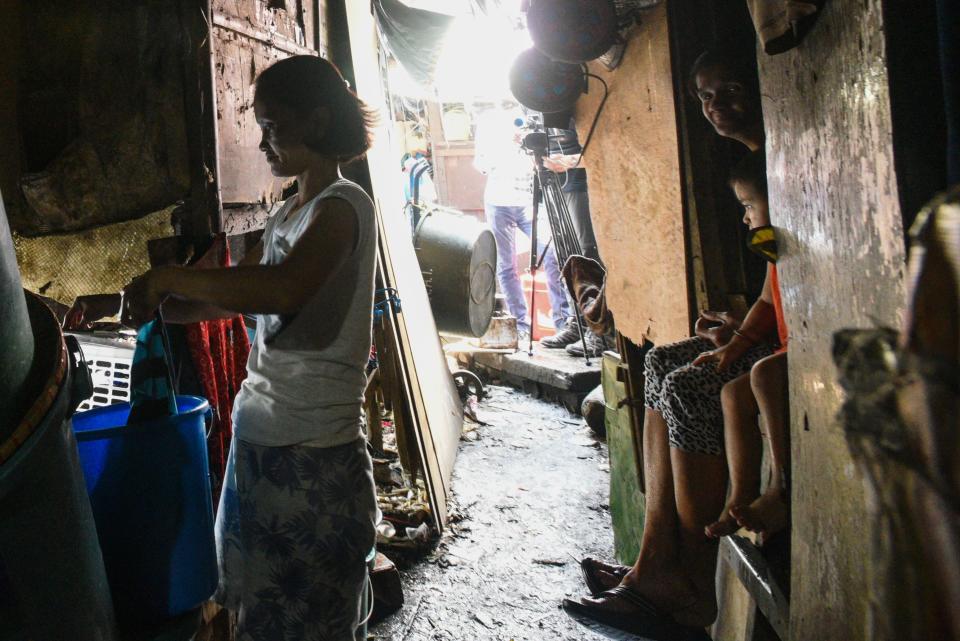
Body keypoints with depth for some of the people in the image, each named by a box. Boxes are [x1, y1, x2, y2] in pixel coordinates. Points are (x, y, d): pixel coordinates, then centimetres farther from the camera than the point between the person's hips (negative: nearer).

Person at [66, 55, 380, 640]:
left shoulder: (343, 205, -13)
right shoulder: (289, 214, 16)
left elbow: (283, 289, -32)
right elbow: (228, 298, 22)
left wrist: (167, 278, -22)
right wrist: (131, 303, 12)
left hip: (313, 452, -9)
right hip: (262, 438, 9)